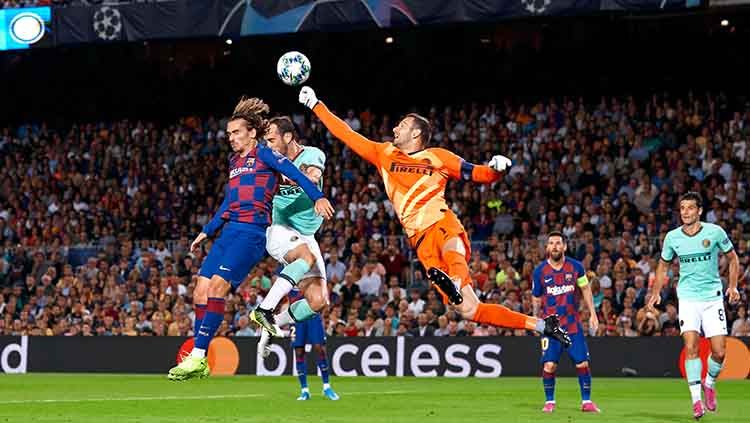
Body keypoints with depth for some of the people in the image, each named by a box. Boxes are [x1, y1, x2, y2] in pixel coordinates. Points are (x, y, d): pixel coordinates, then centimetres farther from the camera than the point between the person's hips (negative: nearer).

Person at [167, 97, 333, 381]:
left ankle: (197, 356, -22)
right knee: (200, 292, -1)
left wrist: (318, 197, -27)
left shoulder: (263, 154, 0)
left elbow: (295, 174, -13)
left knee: (216, 286, -21)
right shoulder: (234, 161, 22)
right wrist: (207, 231, 33)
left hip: (252, 232, -8)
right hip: (229, 231, 8)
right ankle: (199, 362, 3)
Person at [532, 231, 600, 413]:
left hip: (573, 324, 1)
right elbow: (537, 300, 7)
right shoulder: (539, 271, -2)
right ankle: (549, 402, 7)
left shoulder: (576, 267, 0)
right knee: (549, 365, -10)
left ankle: (586, 401, 12)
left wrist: (593, 314, 5)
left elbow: (586, 289, 11)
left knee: (582, 363, -2)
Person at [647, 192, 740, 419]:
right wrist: (656, 293, 8)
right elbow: (663, 265, 16)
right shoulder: (672, 237, 1)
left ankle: (709, 383, 24)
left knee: (719, 352, -6)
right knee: (691, 347, -14)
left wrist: (733, 286, -1)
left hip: (713, 297, -1)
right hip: (688, 298, 1)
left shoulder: (715, 232, -5)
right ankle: (696, 399, -10)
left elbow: (732, 258, 8)